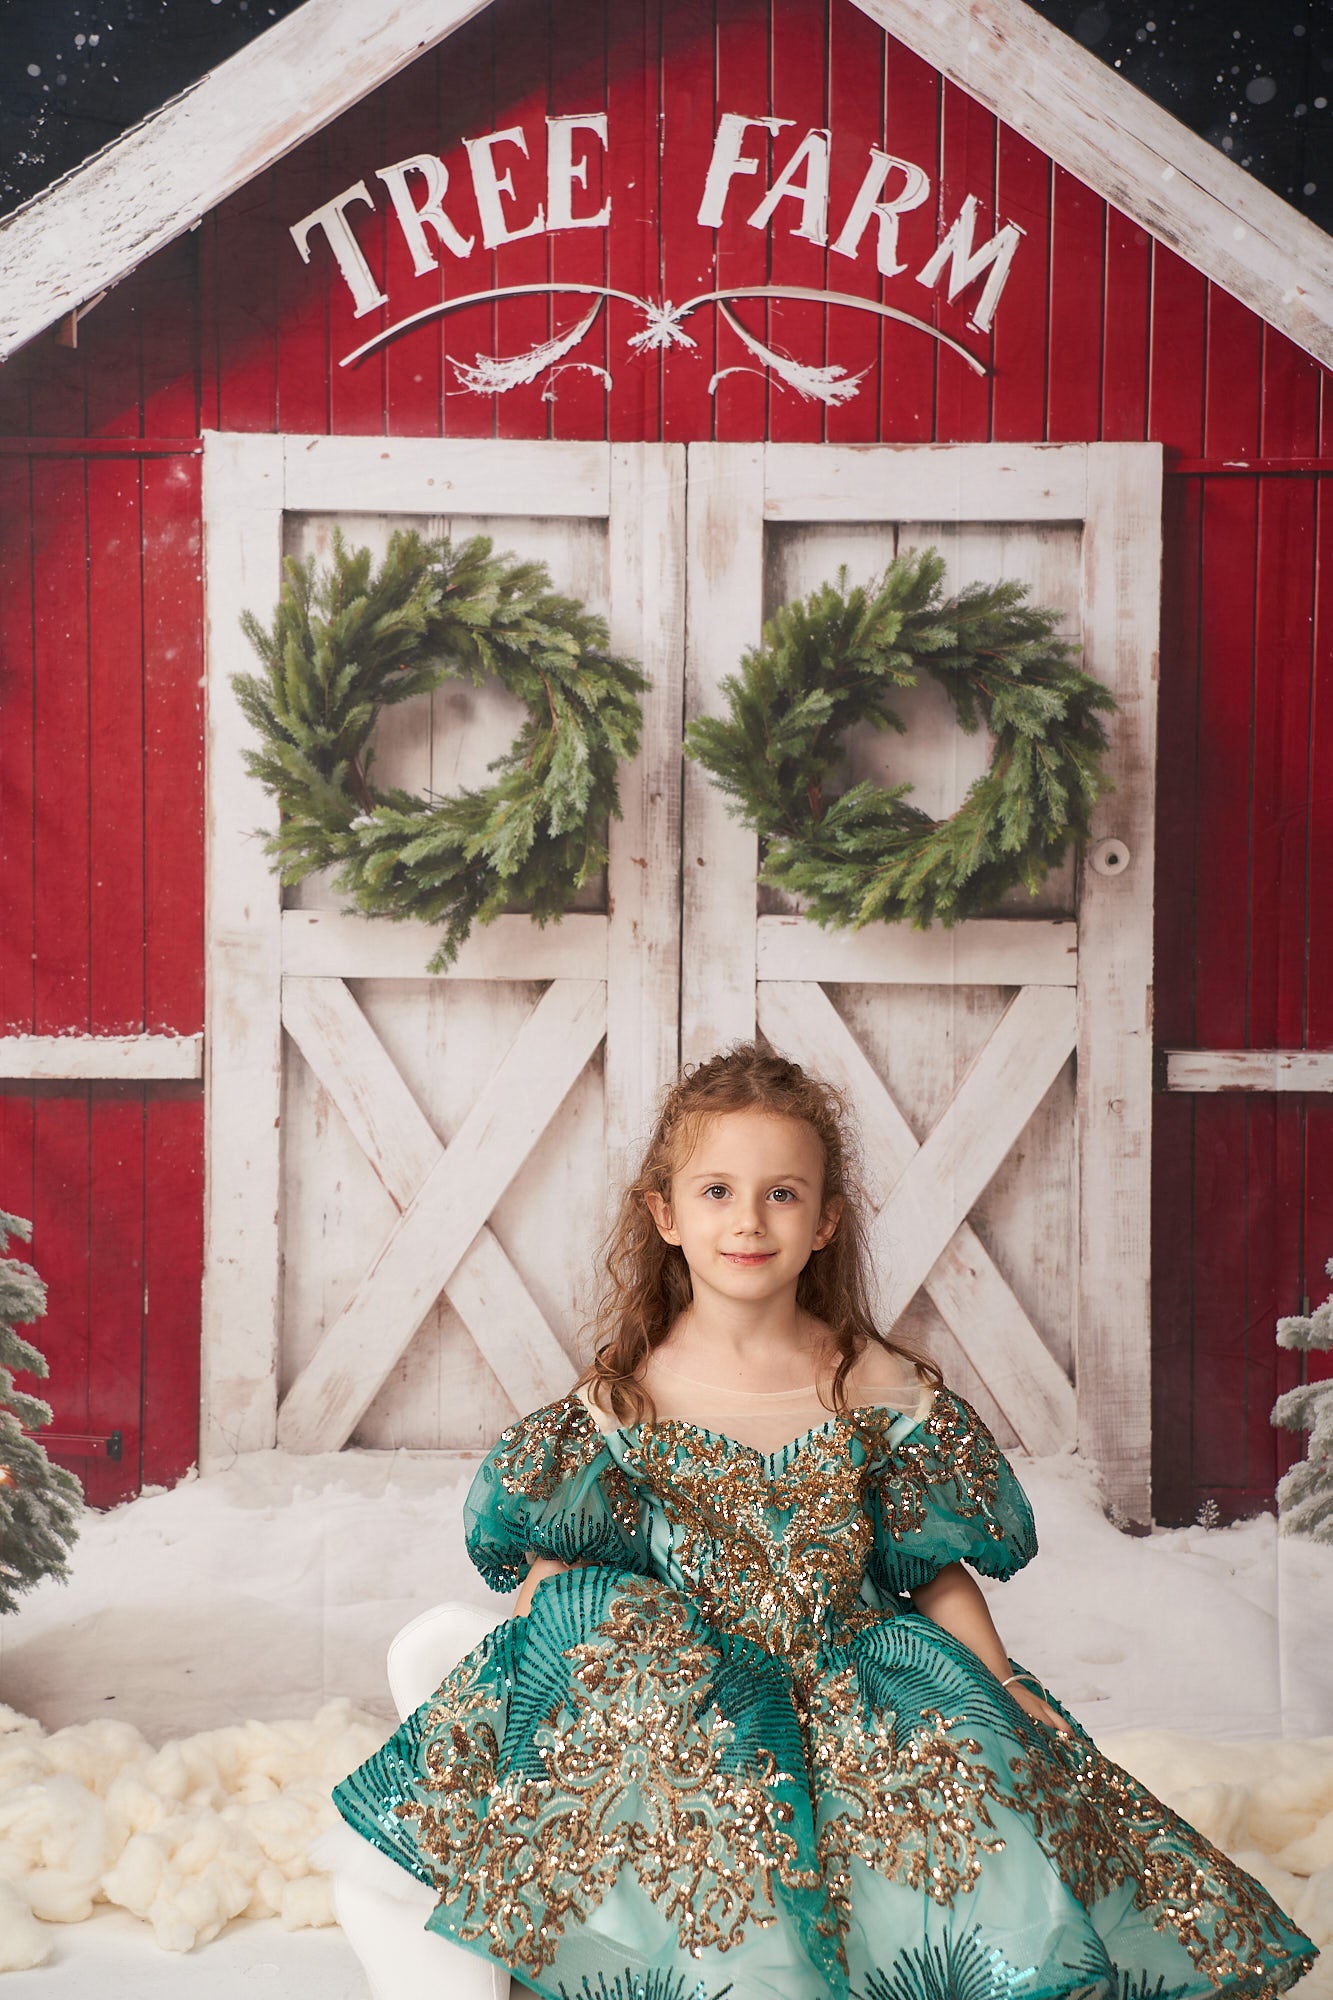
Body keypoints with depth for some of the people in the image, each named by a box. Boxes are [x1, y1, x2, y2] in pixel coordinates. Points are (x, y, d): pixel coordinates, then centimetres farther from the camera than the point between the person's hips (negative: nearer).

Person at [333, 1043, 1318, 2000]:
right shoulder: (619, 1401, -2)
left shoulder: (882, 1390, 0)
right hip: (687, 1699, -1)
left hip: (857, 1680, 1)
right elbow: (556, 1565, 5)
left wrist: (1007, 1691, 0)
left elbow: (938, 1564, 8)